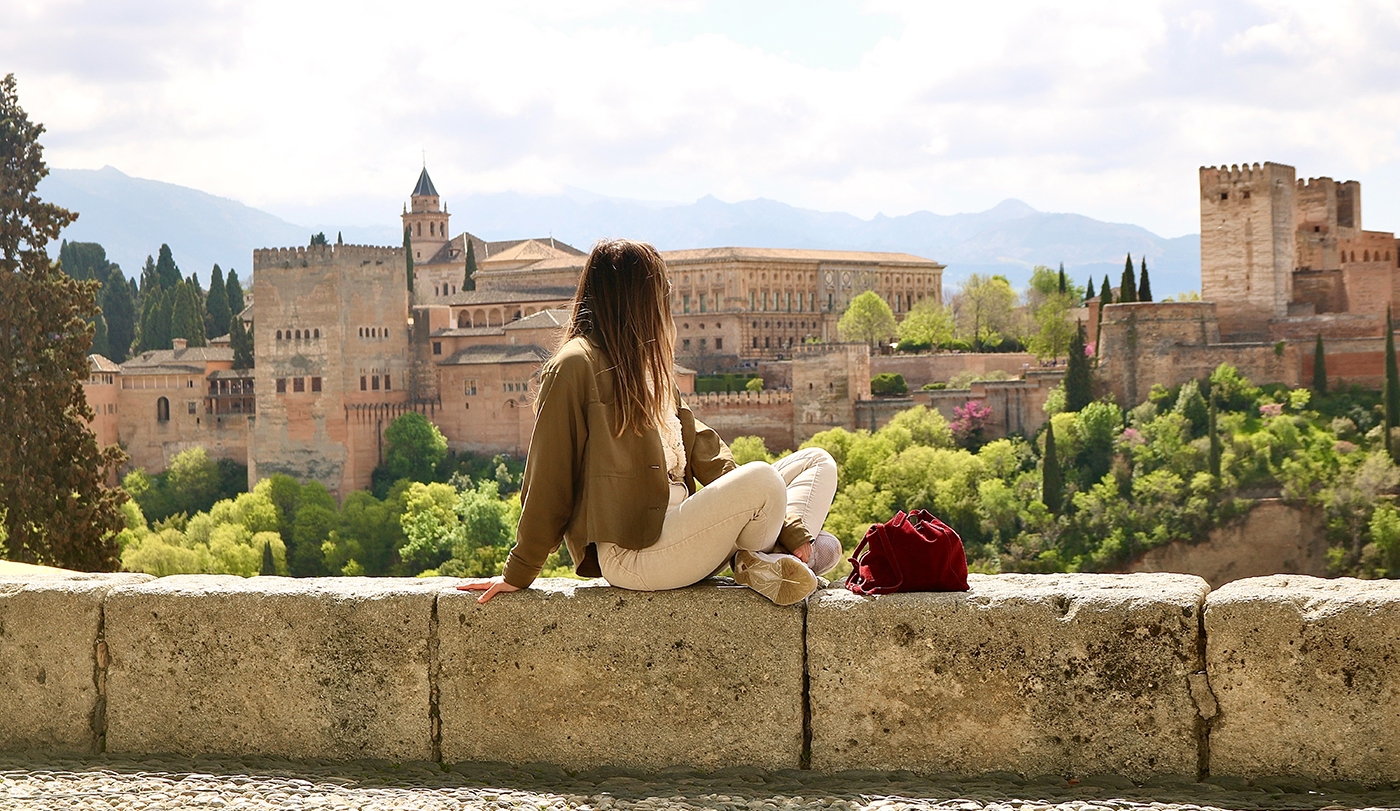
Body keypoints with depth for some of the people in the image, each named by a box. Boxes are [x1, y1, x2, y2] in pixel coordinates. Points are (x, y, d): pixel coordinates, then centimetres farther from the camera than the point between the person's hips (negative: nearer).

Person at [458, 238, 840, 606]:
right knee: (762, 479, -30)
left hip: (678, 531, 9)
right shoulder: (576, 367, -5)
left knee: (818, 463, 3)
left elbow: (702, 450, 14)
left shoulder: (649, 368, 23)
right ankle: (755, 562, 0)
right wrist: (518, 575, -3)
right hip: (630, 551, -9)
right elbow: (547, 480, -5)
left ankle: (764, 562, -19)